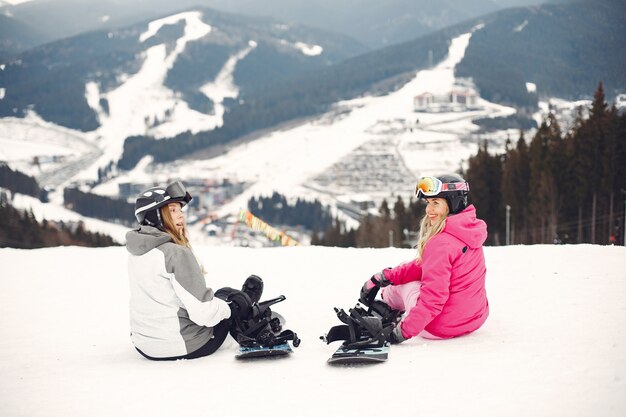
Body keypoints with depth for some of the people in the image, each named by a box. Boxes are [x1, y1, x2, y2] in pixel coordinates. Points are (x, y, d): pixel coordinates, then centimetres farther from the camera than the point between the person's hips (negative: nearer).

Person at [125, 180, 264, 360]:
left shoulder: (135, 254, 3)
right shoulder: (177, 253, -23)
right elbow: (203, 313, -24)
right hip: (187, 348, -7)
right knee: (228, 296, 18)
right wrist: (226, 308, -4)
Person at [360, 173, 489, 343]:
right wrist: (386, 276, 6)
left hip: (442, 326, -8)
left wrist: (403, 332, -20)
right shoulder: (468, 229, 5)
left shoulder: (441, 243, -24)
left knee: (405, 284, 14)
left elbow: (433, 297, -26)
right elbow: (425, 266, 10)